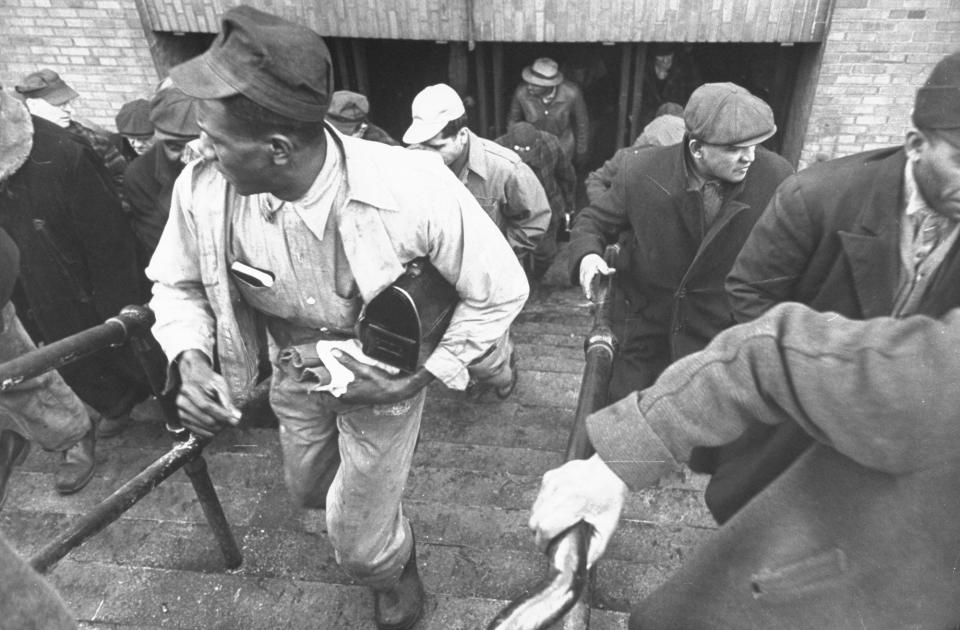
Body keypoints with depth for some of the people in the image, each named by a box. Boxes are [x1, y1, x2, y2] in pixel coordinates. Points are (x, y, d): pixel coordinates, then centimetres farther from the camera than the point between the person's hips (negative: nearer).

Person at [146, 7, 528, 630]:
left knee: (360, 545, 10)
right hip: (296, 373, 4)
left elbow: (501, 291, -22)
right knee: (310, 490, 30)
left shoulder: (415, 191, -35)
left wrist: (420, 376, -22)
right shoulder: (202, 188, -23)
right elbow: (178, 283, -2)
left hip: (382, 378, -4)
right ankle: (377, 494, 67)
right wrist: (191, 360, -21)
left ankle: (397, 577, 50)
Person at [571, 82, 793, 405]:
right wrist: (587, 254, -23)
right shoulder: (642, 172, -16)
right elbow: (593, 220, -2)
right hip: (642, 327, 0)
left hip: (722, 335, 0)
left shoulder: (776, 176, -15)